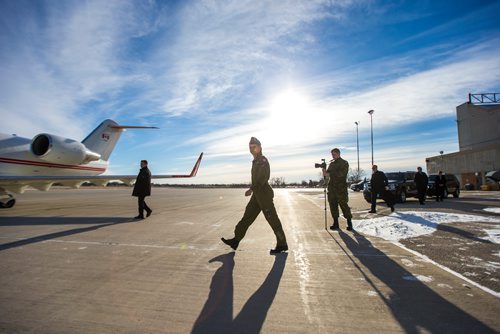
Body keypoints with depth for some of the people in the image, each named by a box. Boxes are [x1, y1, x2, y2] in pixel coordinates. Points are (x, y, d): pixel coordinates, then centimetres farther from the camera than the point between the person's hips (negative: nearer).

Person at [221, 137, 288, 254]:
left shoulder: (263, 160, -10)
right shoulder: (255, 161, 18)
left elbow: (263, 177, -23)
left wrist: (251, 189, -28)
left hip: (263, 193, -9)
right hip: (257, 194, 10)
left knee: (272, 218, -4)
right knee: (247, 216, 9)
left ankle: (282, 245, 7)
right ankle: (236, 240, 14)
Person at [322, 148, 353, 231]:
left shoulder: (344, 163, -1)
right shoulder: (331, 164, 17)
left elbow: (341, 173, -15)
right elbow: (328, 173, 14)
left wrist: (329, 173, -20)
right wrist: (325, 171, -10)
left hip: (341, 187, -6)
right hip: (332, 187, 6)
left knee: (343, 205, -7)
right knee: (333, 205, 5)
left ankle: (349, 223, 3)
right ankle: (336, 223, 13)